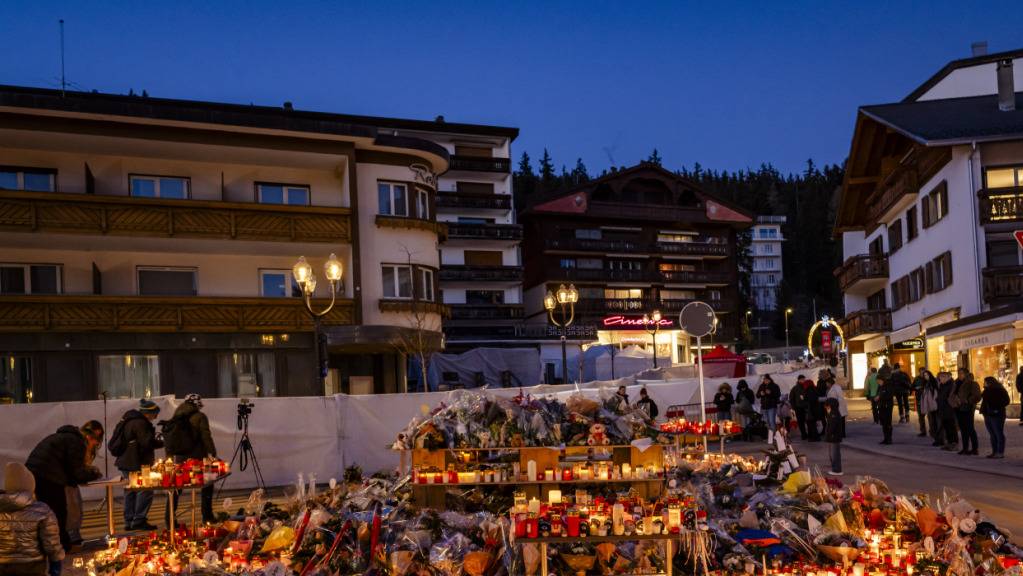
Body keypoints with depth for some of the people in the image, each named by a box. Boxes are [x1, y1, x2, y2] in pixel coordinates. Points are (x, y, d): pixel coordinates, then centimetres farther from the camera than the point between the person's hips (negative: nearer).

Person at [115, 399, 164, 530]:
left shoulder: (129, 420, 17)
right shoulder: (140, 423, -16)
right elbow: (147, 443, -19)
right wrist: (163, 442, -6)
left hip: (126, 462, 11)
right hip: (136, 463, -11)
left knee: (130, 491, 14)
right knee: (145, 490, -6)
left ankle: (129, 521, 18)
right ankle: (139, 521, -6)